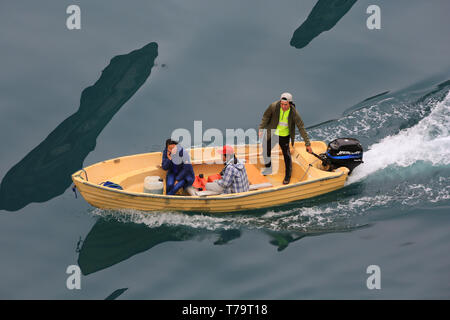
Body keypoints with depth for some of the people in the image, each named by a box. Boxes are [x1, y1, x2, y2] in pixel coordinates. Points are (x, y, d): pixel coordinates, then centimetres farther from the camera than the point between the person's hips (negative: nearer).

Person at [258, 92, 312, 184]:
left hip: (284, 136, -2)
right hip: (271, 134, 2)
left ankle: (288, 176, 30)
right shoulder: (274, 106, -24)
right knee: (265, 152, 14)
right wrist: (261, 129, -8)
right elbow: (266, 116, -4)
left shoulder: (293, 113, -25)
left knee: (286, 155, 7)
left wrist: (307, 144, -17)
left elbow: (301, 128, -18)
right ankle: (268, 168, 45)